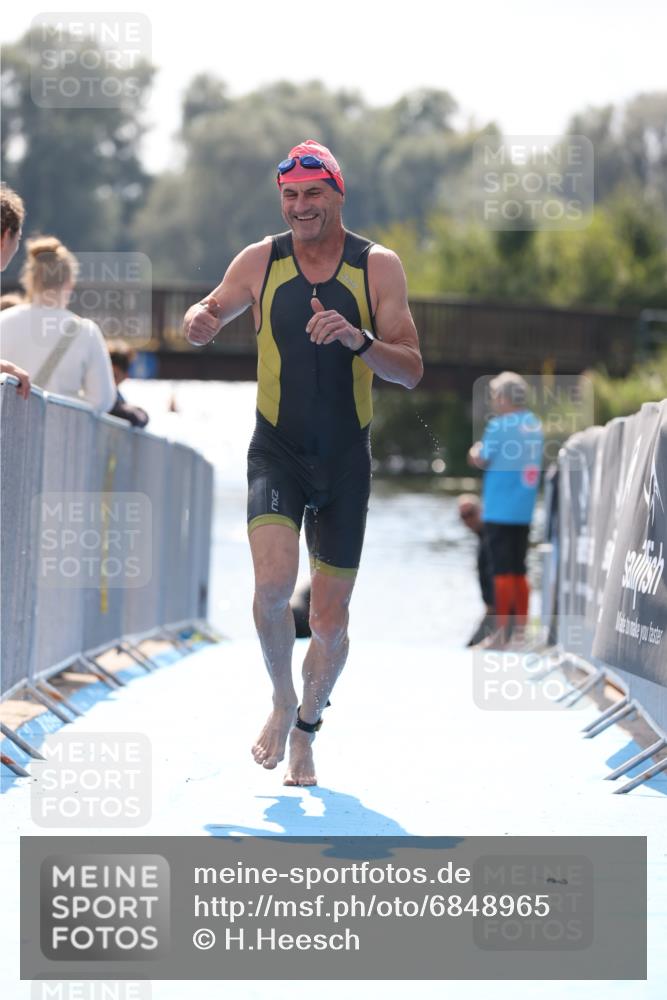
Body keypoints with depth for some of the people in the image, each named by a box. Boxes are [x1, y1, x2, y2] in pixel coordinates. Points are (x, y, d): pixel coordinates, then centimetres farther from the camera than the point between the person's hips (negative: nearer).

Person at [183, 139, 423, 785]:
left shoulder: (378, 267, -4)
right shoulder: (260, 262, -1)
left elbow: (411, 371, -7)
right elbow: (211, 313, 15)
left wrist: (357, 340, -26)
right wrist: (198, 321, -10)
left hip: (346, 459, 0)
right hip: (276, 451, 0)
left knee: (331, 619, 5)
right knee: (273, 580, -24)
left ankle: (306, 728, 30)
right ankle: (282, 700, 2)